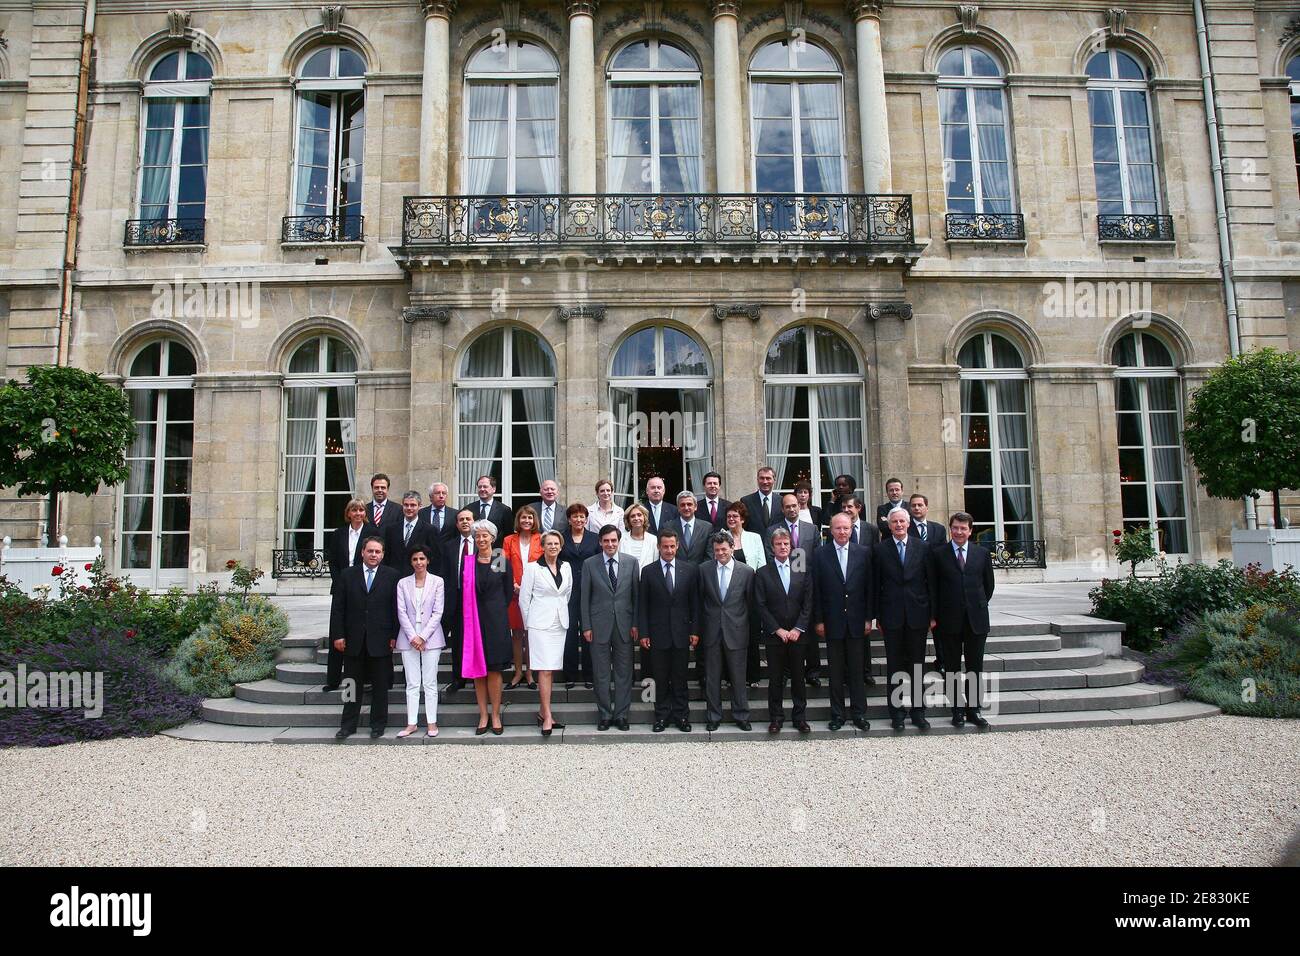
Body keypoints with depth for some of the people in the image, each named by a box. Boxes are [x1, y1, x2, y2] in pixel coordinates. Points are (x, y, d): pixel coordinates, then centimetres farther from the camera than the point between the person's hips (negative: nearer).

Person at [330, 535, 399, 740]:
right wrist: (338, 635, -2)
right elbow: (337, 607, 4)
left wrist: (394, 635, -6)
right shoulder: (348, 575, 6)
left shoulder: (391, 576, 1)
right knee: (352, 684, 9)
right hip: (354, 639, 2)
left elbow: (396, 608, -1)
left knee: (380, 685, 7)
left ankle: (378, 724, 18)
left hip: (380, 639, -1)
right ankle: (348, 725, 18)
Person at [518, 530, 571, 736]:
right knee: (545, 669, -9)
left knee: (551, 669, 8)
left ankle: (542, 711, 17)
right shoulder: (532, 568, -5)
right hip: (540, 624, -5)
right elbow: (524, 598, 0)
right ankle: (547, 716, -7)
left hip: (560, 624, 5)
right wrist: (529, 623, 4)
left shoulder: (566, 568, 8)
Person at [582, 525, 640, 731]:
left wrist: (635, 623, 0)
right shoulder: (590, 564, 0)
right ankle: (604, 715, 18)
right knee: (601, 674, 6)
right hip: (599, 625, -1)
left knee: (624, 672, 7)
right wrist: (586, 626, -3)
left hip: (624, 624, 1)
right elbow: (585, 597, 1)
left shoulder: (631, 562, 2)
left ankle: (621, 714, 18)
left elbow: (636, 594, 4)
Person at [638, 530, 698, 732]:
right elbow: (642, 605, 1)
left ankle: (681, 715, 17)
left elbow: (695, 602, 4)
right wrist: (643, 633, -4)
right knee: (661, 678, 7)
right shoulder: (648, 572, 1)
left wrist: (694, 630, 0)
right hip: (658, 633, 0)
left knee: (680, 678, 7)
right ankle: (662, 715, 17)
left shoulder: (690, 569, 3)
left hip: (681, 632, 1)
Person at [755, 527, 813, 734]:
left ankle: (800, 717, 17)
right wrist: (777, 630, -9)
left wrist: (798, 629, -7)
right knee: (775, 678, 4)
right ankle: (776, 718, 14)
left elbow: (808, 603, 3)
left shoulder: (802, 571, 6)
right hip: (774, 635, -1)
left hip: (797, 634, 1)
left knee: (798, 677, 7)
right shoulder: (763, 573, 0)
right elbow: (761, 606, -3)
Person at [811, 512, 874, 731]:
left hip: (857, 621, 1)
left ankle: (859, 714, 16)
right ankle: (837, 715, 16)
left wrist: (868, 618, 0)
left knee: (857, 670, 6)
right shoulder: (820, 555, 0)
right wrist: (818, 620, -4)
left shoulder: (863, 553, 3)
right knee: (836, 671, 7)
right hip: (832, 621, -1)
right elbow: (816, 590, -1)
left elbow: (869, 587, 4)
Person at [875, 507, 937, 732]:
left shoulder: (921, 547, 4)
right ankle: (896, 713, 14)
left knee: (918, 667, 8)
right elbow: (877, 585, 1)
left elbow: (930, 582, 5)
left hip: (917, 615, 1)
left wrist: (932, 614, 2)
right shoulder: (880, 549, 1)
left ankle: (918, 713, 18)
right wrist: (878, 617, -1)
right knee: (894, 667, 6)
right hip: (892, 617, -1)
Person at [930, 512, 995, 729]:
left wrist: (979, 606, 11)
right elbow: (933, 586, 1)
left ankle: (974, 709, 16)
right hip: (949, 620, -1)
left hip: (976, 619, 2)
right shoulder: (938, 553, 0)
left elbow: (988, 584, 13)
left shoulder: (982, 553, 6)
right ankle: (957, 709, 14)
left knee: (975, 667, 7)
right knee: (953, 667, 5)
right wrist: (935, 615, -2)